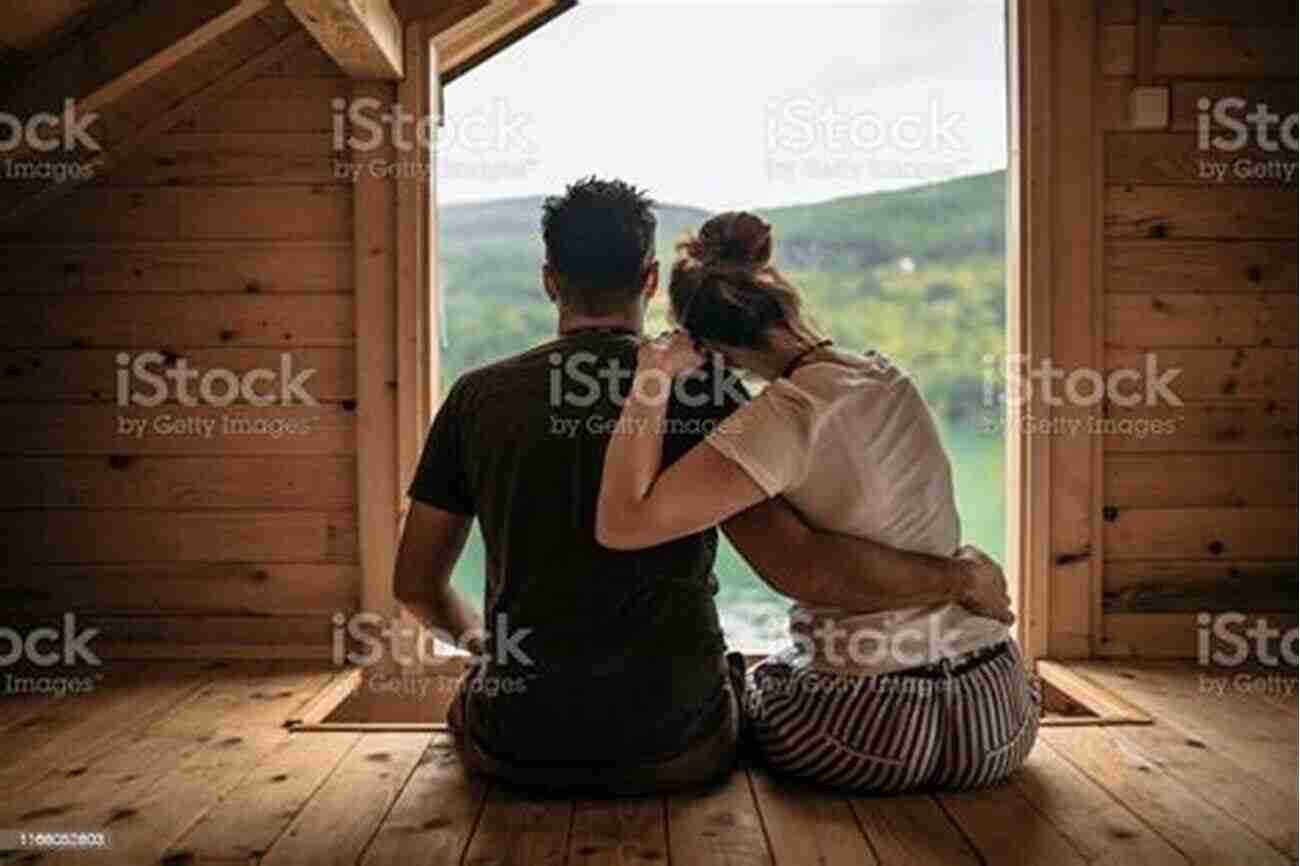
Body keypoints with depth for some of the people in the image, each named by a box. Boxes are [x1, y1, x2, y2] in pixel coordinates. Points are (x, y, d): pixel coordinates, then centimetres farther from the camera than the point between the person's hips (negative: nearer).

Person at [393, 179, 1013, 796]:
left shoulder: (479, 396, -2)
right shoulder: (700, 391, -9)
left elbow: (415, 584, 5)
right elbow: (798, 563, -17)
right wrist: (958, 576, -2)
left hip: (515, 751, 2)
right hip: (672, 753, -1)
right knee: (745, 680, 32)